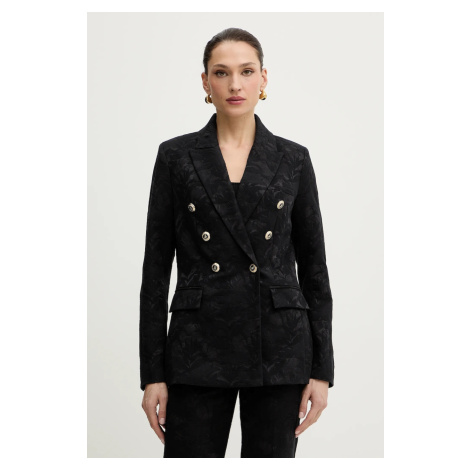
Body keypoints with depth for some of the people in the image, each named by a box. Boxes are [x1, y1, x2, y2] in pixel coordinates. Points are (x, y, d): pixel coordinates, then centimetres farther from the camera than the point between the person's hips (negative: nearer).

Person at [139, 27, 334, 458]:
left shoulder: (293, 160, 5)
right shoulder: (176, 156, 3)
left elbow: (314, 268, 6)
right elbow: (156, 267, 2)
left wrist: (322, 369, 0)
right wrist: (152, 373, -3)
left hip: (279, 348, 1)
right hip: (200, 348, 0)